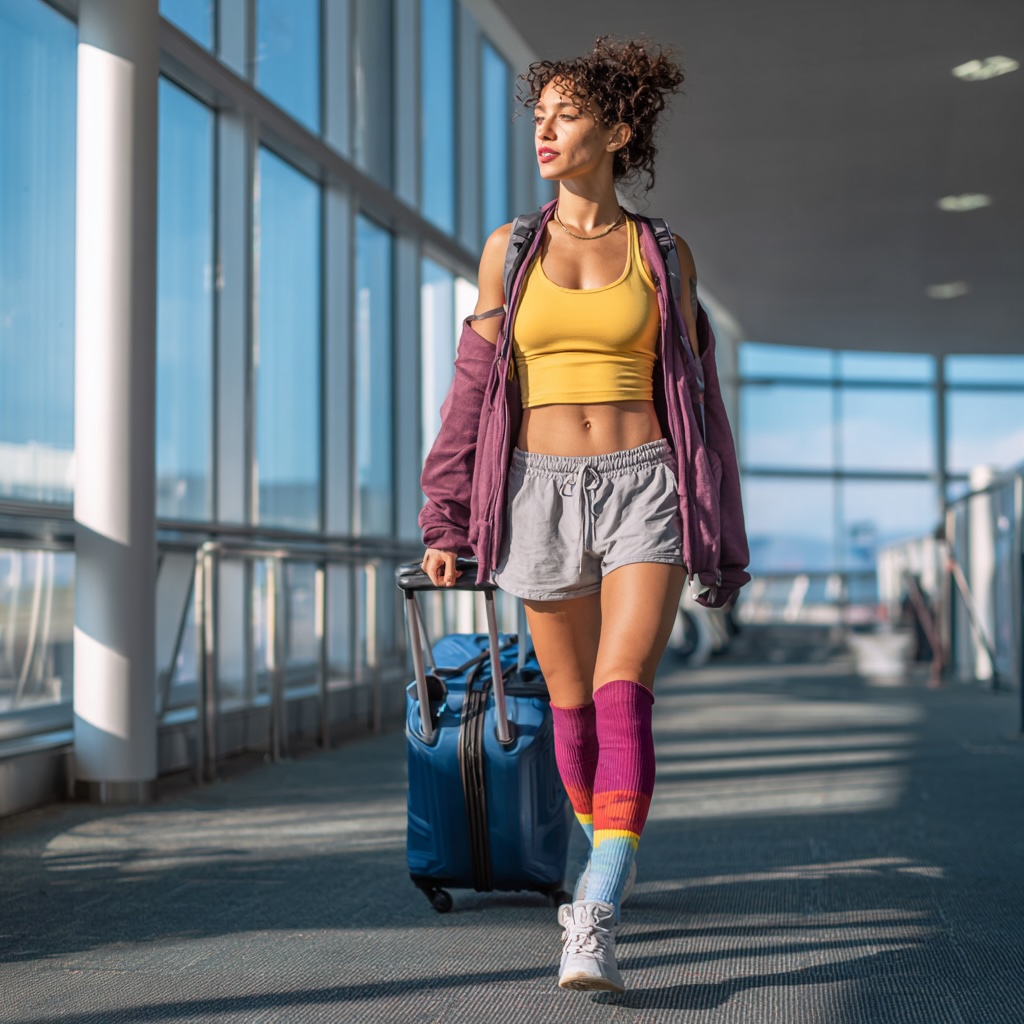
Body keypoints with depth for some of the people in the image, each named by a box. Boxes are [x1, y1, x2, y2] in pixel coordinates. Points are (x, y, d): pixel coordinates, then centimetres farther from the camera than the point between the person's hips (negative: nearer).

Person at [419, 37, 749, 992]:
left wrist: (717, 534, 10)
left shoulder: (663, 256, 6)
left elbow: (694, 395, 10)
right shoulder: (509, 249, 8)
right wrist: (447, 523, 3)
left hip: (644, 488, -2)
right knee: (571, 702, 10)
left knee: (622, 694, -17)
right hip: (542, 491, 2)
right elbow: (475, 386, 8)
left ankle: (593, 928, -20)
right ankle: (609, 857, 35)